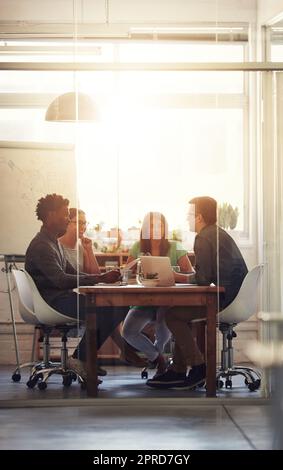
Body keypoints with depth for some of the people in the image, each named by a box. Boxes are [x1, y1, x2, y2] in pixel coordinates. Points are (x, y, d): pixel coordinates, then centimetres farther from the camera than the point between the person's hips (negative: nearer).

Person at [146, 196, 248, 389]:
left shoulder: (204, 238, -12)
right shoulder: (219, 233, 20)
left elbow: (202, 279, -17)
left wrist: (181, 278, 0)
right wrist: (180, 277, 15)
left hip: (227, 299, -10)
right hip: (237, 295, 10)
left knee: (172, 315, -4)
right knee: (182, 313, 19)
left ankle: (198, 368, -1)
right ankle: (177, 371, 17)